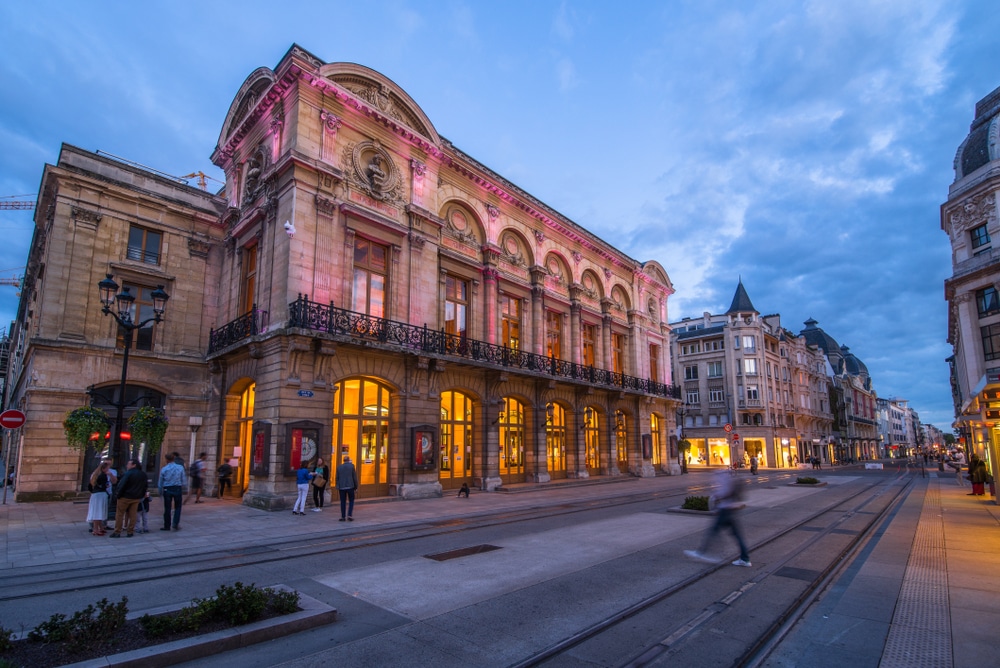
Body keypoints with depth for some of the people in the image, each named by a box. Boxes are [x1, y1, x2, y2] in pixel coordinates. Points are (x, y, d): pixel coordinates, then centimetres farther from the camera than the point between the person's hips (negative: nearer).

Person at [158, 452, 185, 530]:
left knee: (167, 508, 10)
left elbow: (160, 482, 4)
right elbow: (183, 481, -1)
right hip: (178, 489, 0)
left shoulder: (163, 469, -4)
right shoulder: (180, 468, -5)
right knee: (177, 507, 12)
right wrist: (182, 491, 13)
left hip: (167, 489, 0)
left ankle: (167, 526, 19)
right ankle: (176, 524, 3)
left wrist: (160, 493, 16)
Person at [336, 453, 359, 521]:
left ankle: (343, 516, 10)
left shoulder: (339, 467, 4)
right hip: (350, 486, -2)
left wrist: (338, 487, 16)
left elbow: (337, 478, 7)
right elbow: (355, 477, -2)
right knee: (351, 501, 9)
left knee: (343, 502, 9)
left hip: (341, 487, 2)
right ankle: (349, 515, -3)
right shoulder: (352, 466, -4)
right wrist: (356, 487, 5)